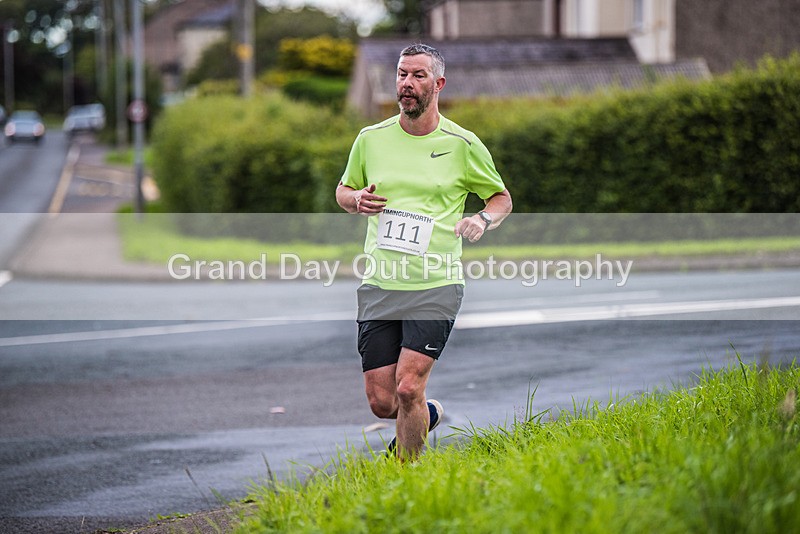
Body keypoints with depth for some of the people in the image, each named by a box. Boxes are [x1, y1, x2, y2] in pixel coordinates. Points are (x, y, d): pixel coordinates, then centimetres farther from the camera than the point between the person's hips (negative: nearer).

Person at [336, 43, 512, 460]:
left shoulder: (463, 144, 0)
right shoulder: (371, 138, 7)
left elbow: (501, 197, 13)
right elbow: (344, 190, 21)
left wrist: (483, 219, -9)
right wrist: (357, 200, -2)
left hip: (436, 285, -3)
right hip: (379, 285, 3)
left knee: (408, 389, -14)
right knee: (381, 402, 1)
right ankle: (427, 416, 34)